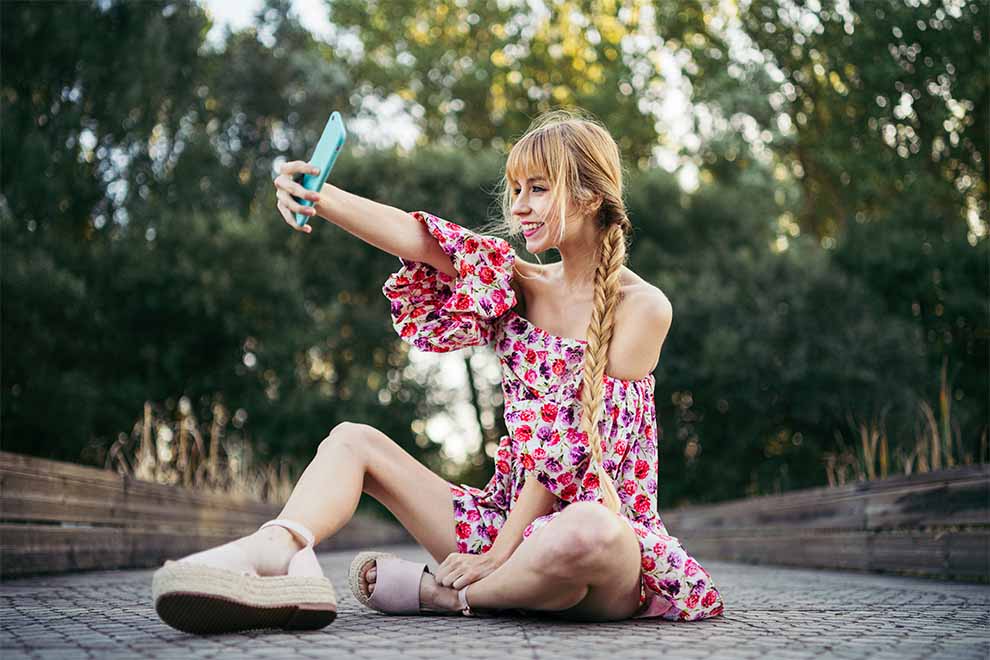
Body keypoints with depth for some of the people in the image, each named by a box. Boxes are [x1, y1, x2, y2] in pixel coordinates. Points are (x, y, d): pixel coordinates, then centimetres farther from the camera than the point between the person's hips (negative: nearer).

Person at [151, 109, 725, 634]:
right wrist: (317, 198, -24)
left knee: (587, 534, -42)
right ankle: (276, 549, -34)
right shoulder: (521, 286, 8)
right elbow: (419, 239, -8)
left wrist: (499, 552, -17)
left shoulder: (642, 307, -9)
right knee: (353, 439, -3)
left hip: (600, 521, -6)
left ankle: (440, 594, -17)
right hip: (513, 519, 6)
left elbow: (578, 443, -15)